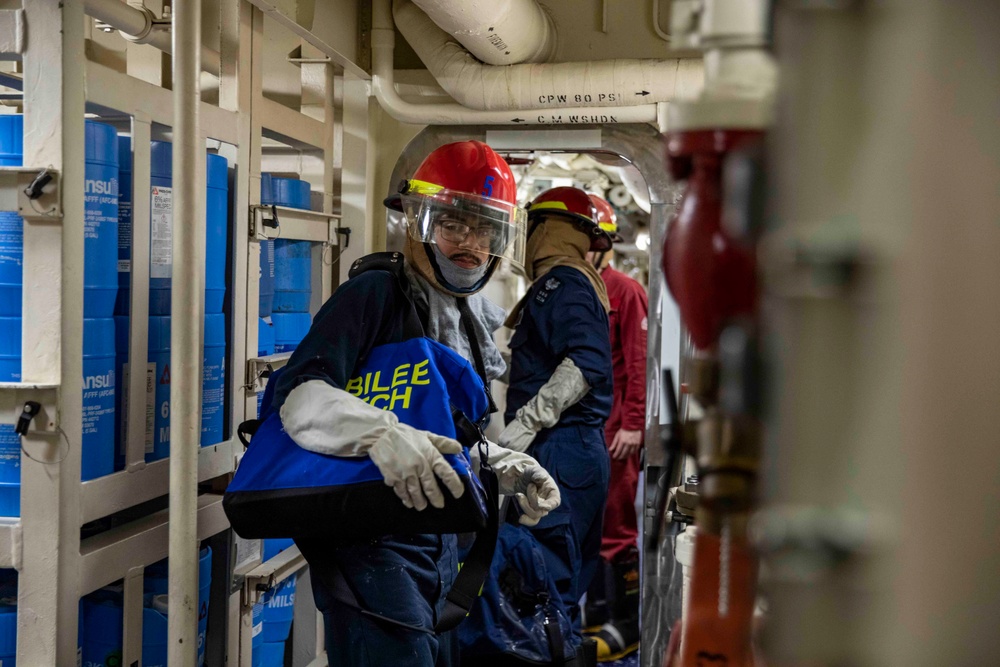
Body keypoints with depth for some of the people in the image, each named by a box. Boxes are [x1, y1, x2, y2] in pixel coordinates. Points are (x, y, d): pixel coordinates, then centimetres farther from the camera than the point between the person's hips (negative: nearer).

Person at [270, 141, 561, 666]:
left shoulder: (475, 319, 12)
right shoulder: (375, 295, -14)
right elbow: (299, 394, -27)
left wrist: (512, 469, 4)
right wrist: (381, 433, -43)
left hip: (440, 543, 9)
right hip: (370, 542, -8)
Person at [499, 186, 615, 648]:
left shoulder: (560, 282, -10)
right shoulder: (581, 282, 20)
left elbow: (587, 362, -24)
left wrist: (526, 423, -25)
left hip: (560, 450, -11)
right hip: (584, 449, 11)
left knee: (550, 579, -11)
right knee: (568, 579, 16)